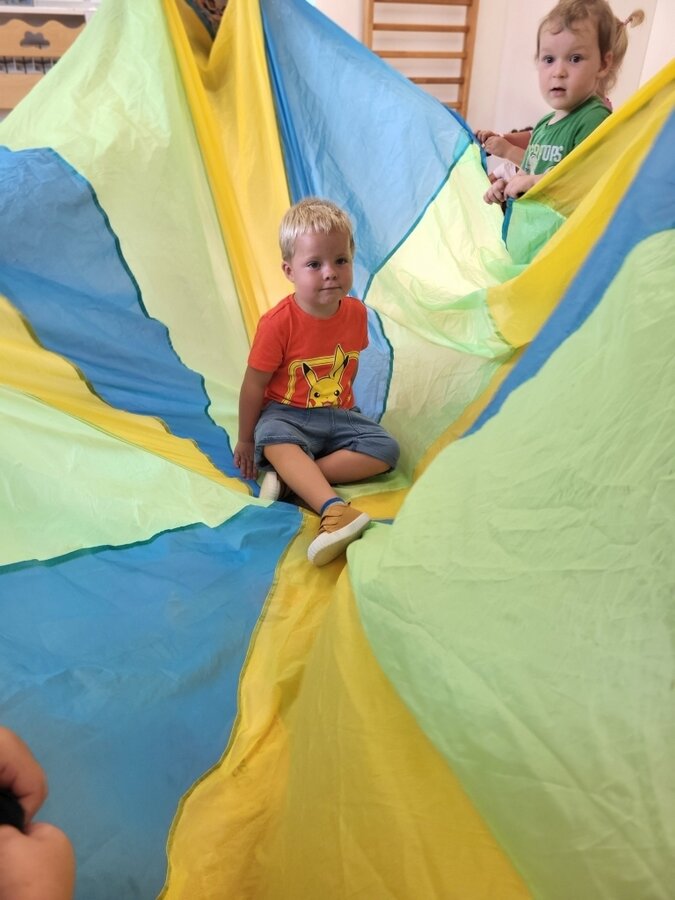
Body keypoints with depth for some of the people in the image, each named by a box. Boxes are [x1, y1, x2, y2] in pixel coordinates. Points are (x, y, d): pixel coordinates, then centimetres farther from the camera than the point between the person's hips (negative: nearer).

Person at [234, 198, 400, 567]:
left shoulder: (356, 312, -4)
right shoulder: (279, 322, -18)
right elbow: (254, 385, -12)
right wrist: (245, 441, -4)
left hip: (339, 414, 5)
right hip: (287, 414, -4)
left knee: (386, 450, -16)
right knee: (273, 441, -37)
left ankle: (291, 476, -25)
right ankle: (334, 509, -51)